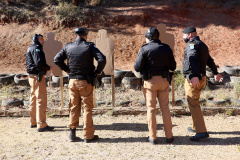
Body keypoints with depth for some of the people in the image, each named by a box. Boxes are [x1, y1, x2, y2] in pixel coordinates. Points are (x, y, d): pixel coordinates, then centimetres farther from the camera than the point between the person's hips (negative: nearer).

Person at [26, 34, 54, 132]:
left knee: (34, 99, 17)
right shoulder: (36, 49, -12)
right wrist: (49, 68, -10)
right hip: (38, 77, -11)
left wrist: (45, 68, 15)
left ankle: (33, 122, 28)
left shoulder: (30, 49, 19)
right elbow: (39, 63, -24)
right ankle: (41, 125, -10)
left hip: (32, 77, 11)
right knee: (41, 100, -10)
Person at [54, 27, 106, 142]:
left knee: (74, 107, 13)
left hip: (72, 81, 4)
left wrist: (67, 69, 13)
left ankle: (72, 134, 16)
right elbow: (102, 59, -17)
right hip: (86, 81, -3)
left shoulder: (68, 47, 4)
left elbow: (57, 60, 8)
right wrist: (98, 71, -3)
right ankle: (88, 136, 8)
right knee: (87, 108, 4)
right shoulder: (89, 46, -7)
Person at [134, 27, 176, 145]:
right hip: (164, 80, 3)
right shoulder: (166, 48, 4)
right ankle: (169, 136, 14)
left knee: (151, 109, 5)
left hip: (150, 81, -3)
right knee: (165, 108, 11)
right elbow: (173, 67, 8)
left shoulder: (144, 49, -7)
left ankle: (152, 137, 10)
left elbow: (137, 67, -10)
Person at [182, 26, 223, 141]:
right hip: (201, 79, 10)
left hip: (193, 80, -10)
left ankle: (202, 132, -12)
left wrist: (194, 76, -42)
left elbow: (193, 59, -29)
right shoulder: (202, 45, 20)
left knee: (193, 105, -10)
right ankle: (196, 127, 31)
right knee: (194, 103, 21)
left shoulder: (192, 44, -11)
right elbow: (210, 60, 32)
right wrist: (216, 73, 44)